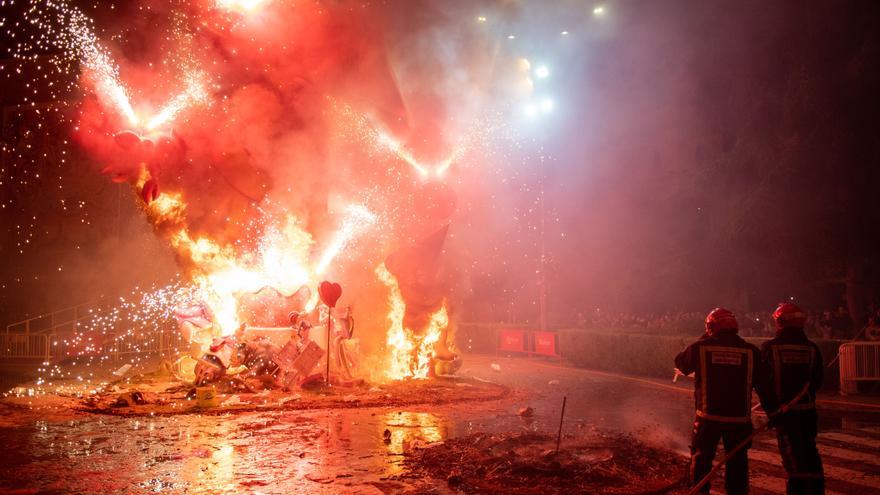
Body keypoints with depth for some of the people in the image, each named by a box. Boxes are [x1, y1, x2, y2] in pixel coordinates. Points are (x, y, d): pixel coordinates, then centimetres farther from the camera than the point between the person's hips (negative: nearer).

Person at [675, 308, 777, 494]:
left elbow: (681, 364, 13)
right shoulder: (750, 351, -1)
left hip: (708, 417, -1)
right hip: (739, 418, 1)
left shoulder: (701, 347, -6)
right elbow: (763, 386, 0)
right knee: (737, 461, 14)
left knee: (701, 458, 12)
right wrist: (773, 411, 9)